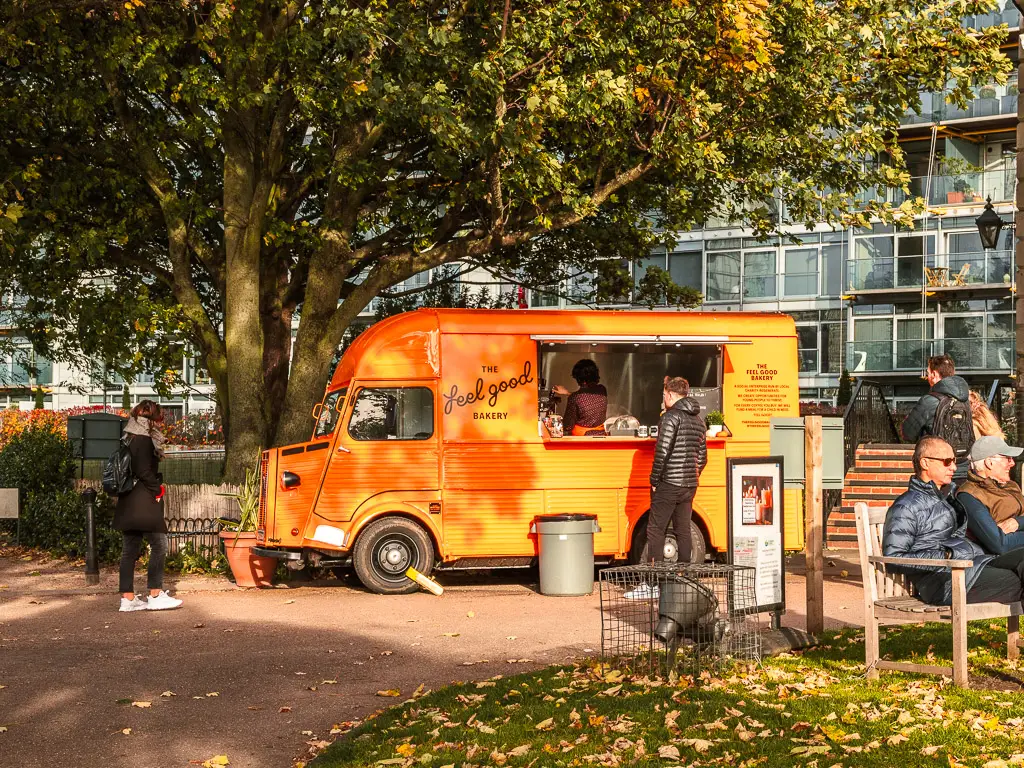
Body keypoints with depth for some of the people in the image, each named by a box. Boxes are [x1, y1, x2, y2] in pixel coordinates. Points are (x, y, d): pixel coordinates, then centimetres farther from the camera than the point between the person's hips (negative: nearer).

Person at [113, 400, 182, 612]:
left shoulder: (129, 439, 15)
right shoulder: (143, 440, -12)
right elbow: (144, 472, -18)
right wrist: (157, 491, -6)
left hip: (129, 503, 10)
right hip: (143, 503, -9)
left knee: (130, 549, 8)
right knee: (159, 544, -4)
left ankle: (127, 598, 10)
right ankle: (155, 595, -2)